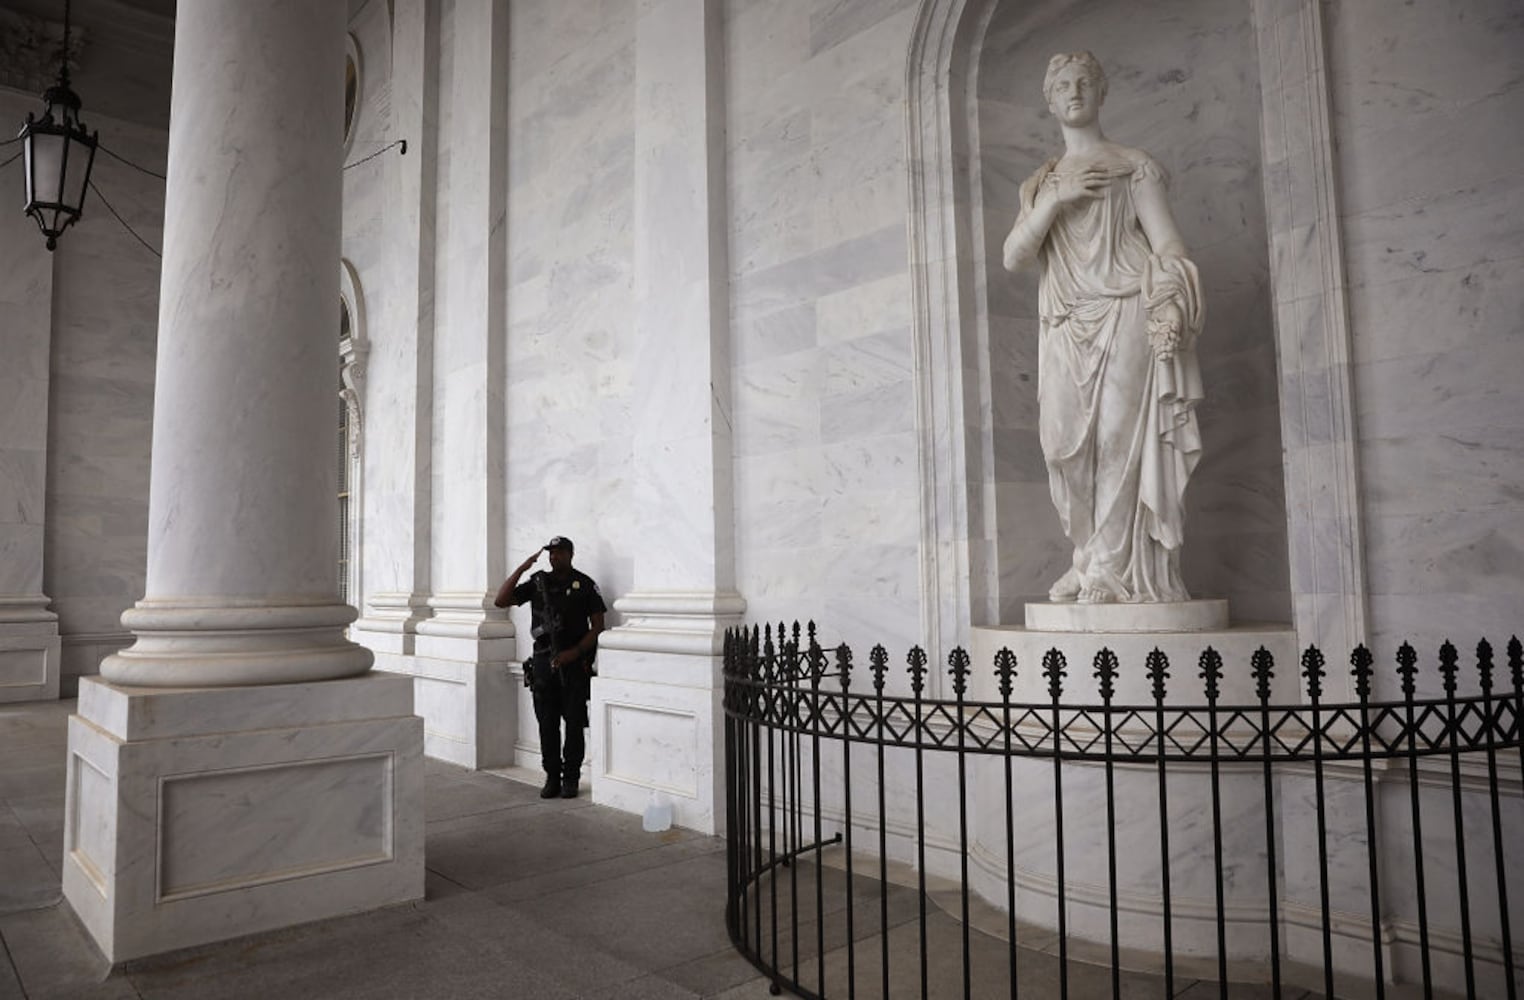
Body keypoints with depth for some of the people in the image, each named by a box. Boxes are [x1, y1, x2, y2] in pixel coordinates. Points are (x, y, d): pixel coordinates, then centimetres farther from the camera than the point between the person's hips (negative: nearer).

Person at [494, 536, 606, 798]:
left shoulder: (584, 584, 2)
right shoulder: (538, 582, 10)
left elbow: (598, 626, 0)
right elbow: (500, 601, 3)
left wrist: (575, 652, -11)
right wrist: (521, 568, -5)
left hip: (574, 663, -3)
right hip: (543, 661, 3)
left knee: (574, 723, -1)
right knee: (547, 724, 5)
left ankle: (571, 779, 8)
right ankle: (552, 777, 15)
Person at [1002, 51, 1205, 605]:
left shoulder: (1133, 165, 10)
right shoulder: (1040, 184, 21)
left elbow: (1168, 246, 1)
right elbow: (1013, 256, 6)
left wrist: (1170, 310, -17)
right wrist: (1057, 197, -7)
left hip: (1123, 317, -3)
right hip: (1065, 330, 4)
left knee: (1118, 435, -13)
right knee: (1066, 442, -6)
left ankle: (1111, 570, -10)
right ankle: (1089, 559, 6)